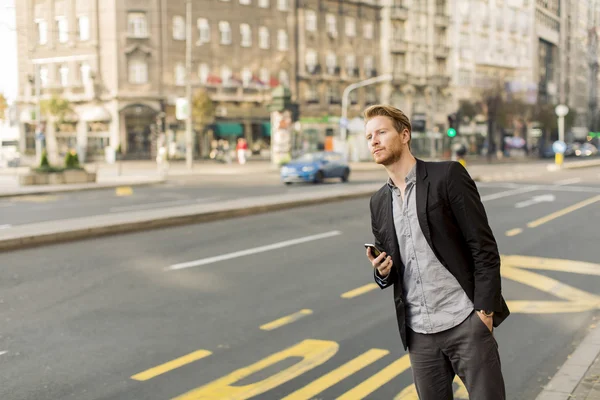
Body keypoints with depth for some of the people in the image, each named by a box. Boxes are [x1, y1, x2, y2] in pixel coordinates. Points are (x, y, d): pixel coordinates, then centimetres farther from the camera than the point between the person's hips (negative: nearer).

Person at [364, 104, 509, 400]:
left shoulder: (448, 175, -6)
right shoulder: (379, 202, 11)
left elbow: (484, 246, -8)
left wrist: (484, 309, -13)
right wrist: (382, 271, -5)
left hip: (466, 323, -5)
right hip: (419, 333, 5)